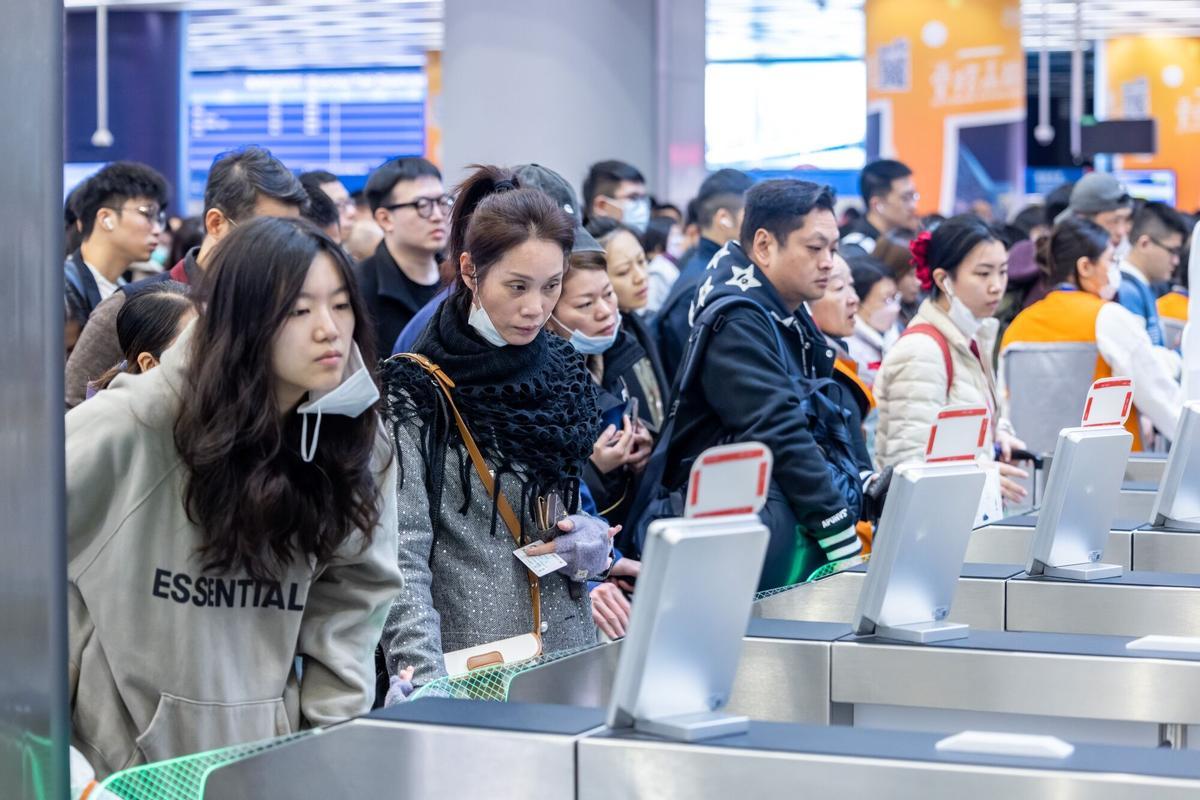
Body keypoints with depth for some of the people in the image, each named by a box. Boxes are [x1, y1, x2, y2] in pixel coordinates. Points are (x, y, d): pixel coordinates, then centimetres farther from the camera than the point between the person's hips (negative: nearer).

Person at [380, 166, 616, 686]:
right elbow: (401, 560, -13)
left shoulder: (566, 375, 10)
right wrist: (430, 684, -26)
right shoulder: (416, 394, -7)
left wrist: (595, 539, 0)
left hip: (571, 654, 4)